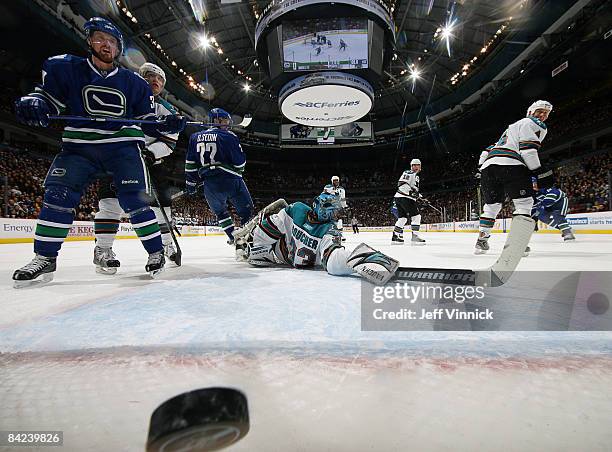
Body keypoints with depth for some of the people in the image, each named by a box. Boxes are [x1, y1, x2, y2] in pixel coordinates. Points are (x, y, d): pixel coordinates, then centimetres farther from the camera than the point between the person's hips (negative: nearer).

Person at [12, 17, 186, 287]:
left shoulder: (134, 83, 9)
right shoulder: (65, 68, 8)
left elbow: (148, 121, 11)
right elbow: (48, 98, 8)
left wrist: (166, 125, -9)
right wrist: (32, 104, -15)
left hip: (123, 145, -1)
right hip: (79, 145, 2)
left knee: (133, 201, -13)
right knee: (58, 194, -11)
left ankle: (156, 251, 1)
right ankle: (45, 259, 0)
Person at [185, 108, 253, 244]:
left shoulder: (195, 137, 12)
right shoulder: (229, 136, -3)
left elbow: (190, 164, 13)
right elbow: (240, 162, -5)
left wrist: (190, 183, 19)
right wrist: (239, 172, 17)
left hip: (210, 184, 5)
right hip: (230, 180, -4)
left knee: (220, 211, 23)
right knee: (246, 209, 8)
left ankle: (233, 236, 20)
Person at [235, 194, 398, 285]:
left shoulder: (329, 230, -30)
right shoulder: (297, 209, -20)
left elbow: (333, 262, -48)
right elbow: (274, 225, -8)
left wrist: (356, 259, -70)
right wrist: (249, 242, -3)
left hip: (299, 263, -1)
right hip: (279, 248, 1)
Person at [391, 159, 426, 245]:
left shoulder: (416, 176, 28)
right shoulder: (408, 173, -5)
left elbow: (413, 189, 33)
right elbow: (401, 184, -19)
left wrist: (419, 196, 19)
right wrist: (411, 191, -25)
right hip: (404, 198, -10)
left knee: (402, 218, 11)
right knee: (416, 216, -11)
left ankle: (395, 237, 13)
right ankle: (415, 237, -13)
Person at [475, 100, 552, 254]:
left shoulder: (512, 127, 39)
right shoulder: (533, 123, 12)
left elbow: (487, 150, 33)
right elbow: (528, 150, -5)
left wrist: (482, 167, 29)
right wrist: (539, 171, -2)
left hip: (487, 166, 8)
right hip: (510, 166, -8)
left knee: (492, 204, 16)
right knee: (524, 202, -1)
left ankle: (481, 241, 12)